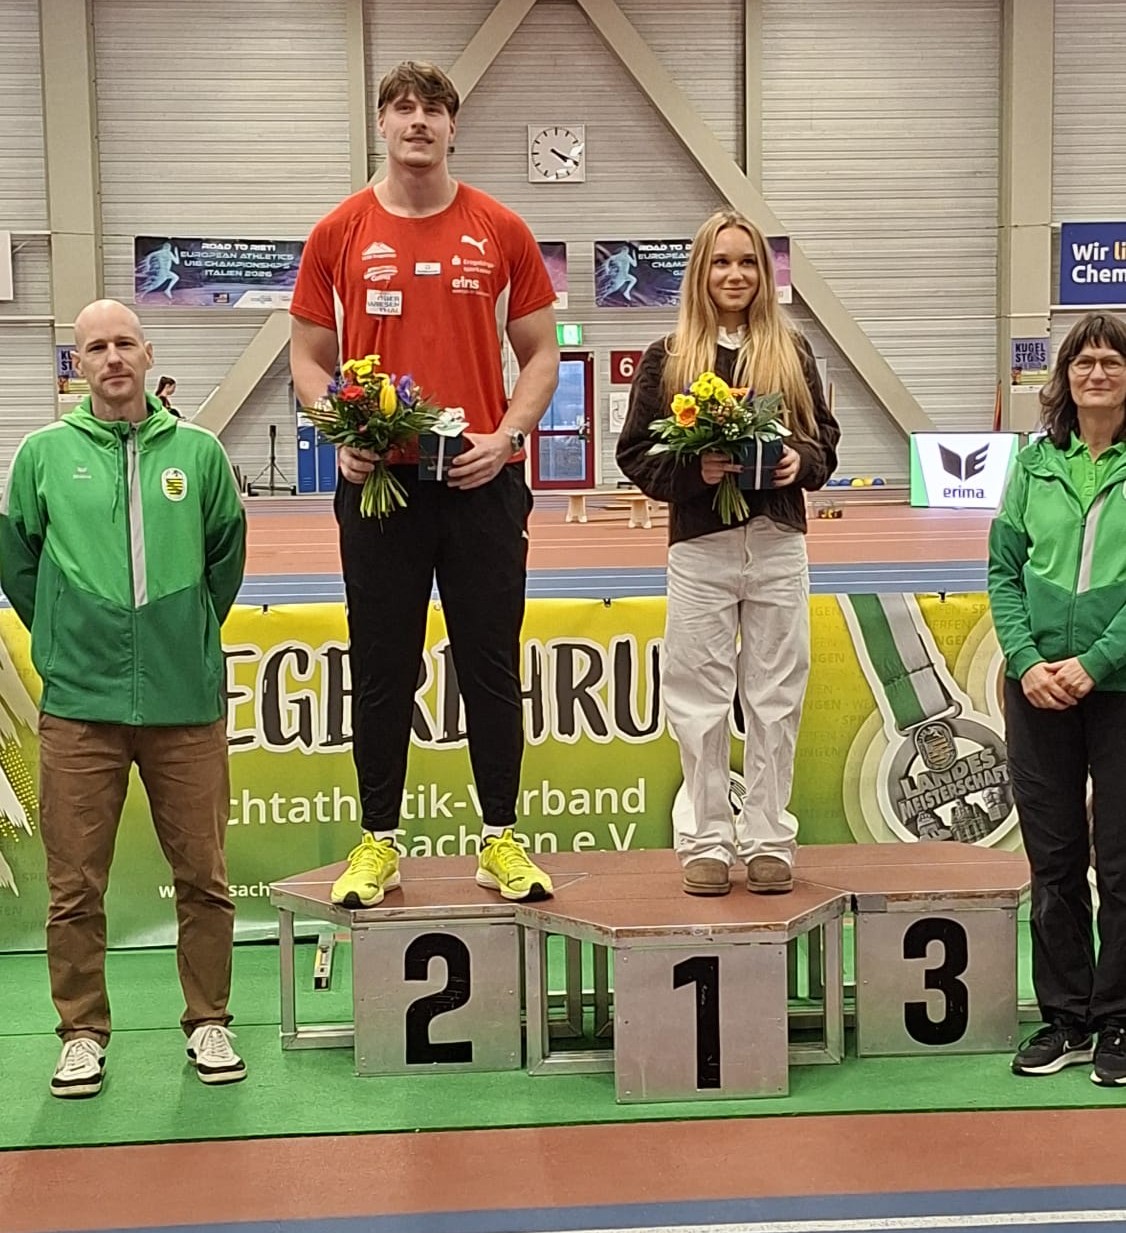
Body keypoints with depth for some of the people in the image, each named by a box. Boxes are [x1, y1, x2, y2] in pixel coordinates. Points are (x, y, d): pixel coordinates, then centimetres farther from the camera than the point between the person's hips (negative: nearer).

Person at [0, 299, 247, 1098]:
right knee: (75, 887, 6)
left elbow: (226, 556, 15)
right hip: (79, 706, 0)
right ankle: (83, 1032, 21)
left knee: (204, 878, 7)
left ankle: (209, 1023, 22)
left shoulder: (199, 452, 3)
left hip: (187, 702, 1)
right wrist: (66, 641, 10)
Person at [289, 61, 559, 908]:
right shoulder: (340, 233, 4)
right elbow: (310, 358, 8)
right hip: (378, 481, 0)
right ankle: (379, 844, 18)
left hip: (482, 479, 0)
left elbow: (540, 352, 7)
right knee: (381, 671, 7)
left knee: (492, 665, 5)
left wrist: (506, 436, -8)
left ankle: (501, 839, 16)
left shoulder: (500, 231, 4)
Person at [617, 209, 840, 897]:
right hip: (701, 548, -1)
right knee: (701, 703, 3)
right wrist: (694, 471, -16)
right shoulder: (668, 358, 4)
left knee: (775, 699, 5)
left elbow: (826, 440, 11)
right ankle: (707, 841, 13)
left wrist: (802, 462, -10)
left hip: (779, 547, 2)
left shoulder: (792, 352, 9)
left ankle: (768, 839, 15)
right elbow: (637, 453, 1)